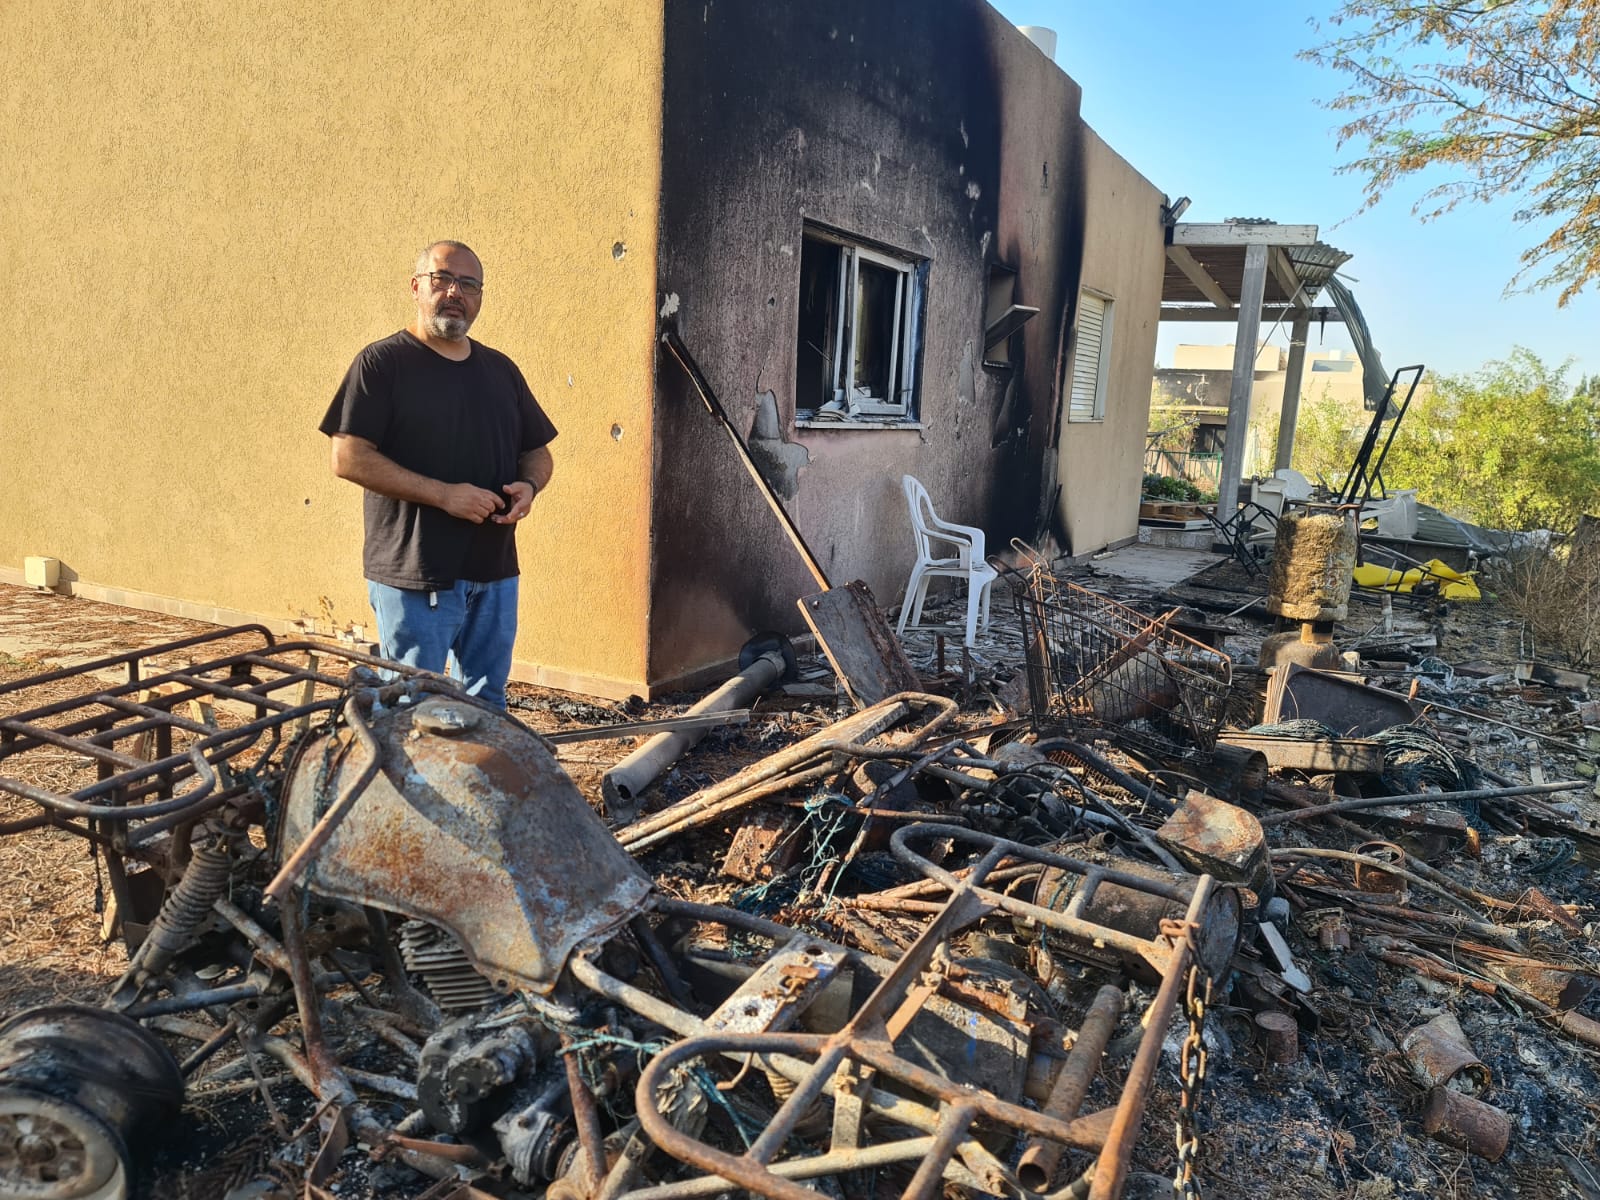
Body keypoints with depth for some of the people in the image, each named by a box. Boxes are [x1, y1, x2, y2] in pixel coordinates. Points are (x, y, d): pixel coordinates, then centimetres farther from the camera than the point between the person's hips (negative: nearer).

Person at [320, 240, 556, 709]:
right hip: (414, 576, -5)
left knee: (488, 703, 15)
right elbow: (348, 458, -12)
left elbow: (538, 452, 19)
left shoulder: (501, 369, 14)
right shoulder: (382, 363, -4)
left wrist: (529, 486, -5)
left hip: (495, 572, 6)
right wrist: (443, 494, -19)